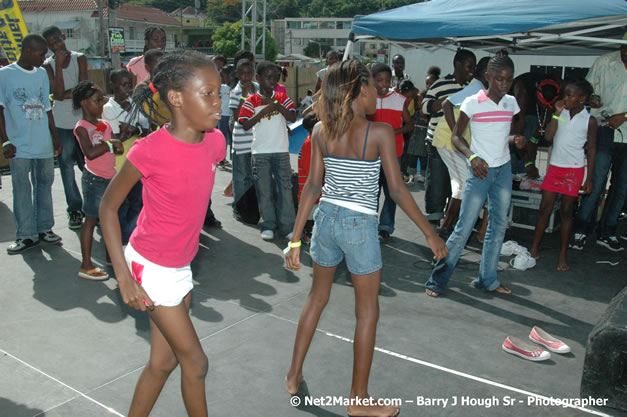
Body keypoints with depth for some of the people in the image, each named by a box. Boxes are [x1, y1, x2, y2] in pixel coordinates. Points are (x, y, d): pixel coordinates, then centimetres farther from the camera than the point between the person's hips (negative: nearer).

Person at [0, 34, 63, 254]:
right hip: (19, 145, -4)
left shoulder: (42, 73, 10)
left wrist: (55, 137, 14)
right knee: (22, 189, 0)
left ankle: (44, 228, 20)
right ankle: (26, 234, 8)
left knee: (44, 183, 9)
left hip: (44, 143, 5)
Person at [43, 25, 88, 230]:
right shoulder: (48, 65, 1)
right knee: (67, 166, 4)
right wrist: (59, 64, -14)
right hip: (62, 123, 1)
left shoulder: (80, 58, 2)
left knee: (88, 164, 3)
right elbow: (58, 94, -14)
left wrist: (64, 94, -10)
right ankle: (74, 209, 12)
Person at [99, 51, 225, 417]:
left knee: (164, 361, 18)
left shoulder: (215, 141, -5)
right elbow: (108, 206, -11)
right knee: (195, 361, 5)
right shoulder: (150, 150, -22)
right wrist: (123, 277, -14)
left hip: (181, 267, 6)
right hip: (150, 268, -6)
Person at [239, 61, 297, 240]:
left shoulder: (281, 97, 6)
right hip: (261, 152, -2)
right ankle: (268, 225, 16)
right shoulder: (251, 101, -1)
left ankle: (287, 226, 11)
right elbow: (245, 125, -12)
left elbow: (293, 117, -5)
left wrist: (276, 104, -15)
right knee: (264, 190, 5)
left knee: (285, 188, 3)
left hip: (281, 151, 2)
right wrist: (264, 110, -18)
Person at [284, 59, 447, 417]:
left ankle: (295, 375, 36)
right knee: (368, 311, 11)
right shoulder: (380, 132, -13)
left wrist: (296, 239, 3)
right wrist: (432, 235, -4)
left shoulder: (321, 130, 0)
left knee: (317, 297, 23)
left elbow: (313, 186, -1)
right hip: (359, 225, -5)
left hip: (326, 218, 5)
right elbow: (398, 190, -13)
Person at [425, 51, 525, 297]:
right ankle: (438, 279, 3)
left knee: (498, 226, 10)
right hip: (480, 171, -6)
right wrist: (472, 156, -23)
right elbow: (456, 136, -7)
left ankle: (487, 279, 23)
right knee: (464, 228, -7)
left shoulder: (511, 103, 7)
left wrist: (516, 139, -7)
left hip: (504, 170, 6)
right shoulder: (472, 103, -10)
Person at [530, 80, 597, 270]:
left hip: (574, 170, -3)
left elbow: (591, 149, 0)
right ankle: (534, 249, 14)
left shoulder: (589, 120, -4)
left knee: (566, 212, 2)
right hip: (555, 167, 3)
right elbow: (548, 137, -5)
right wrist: (557, 113, -10)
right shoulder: (560, 113, 4)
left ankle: (563, 256, 11)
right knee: (545, 208, 5)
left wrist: (589, 178, -3)